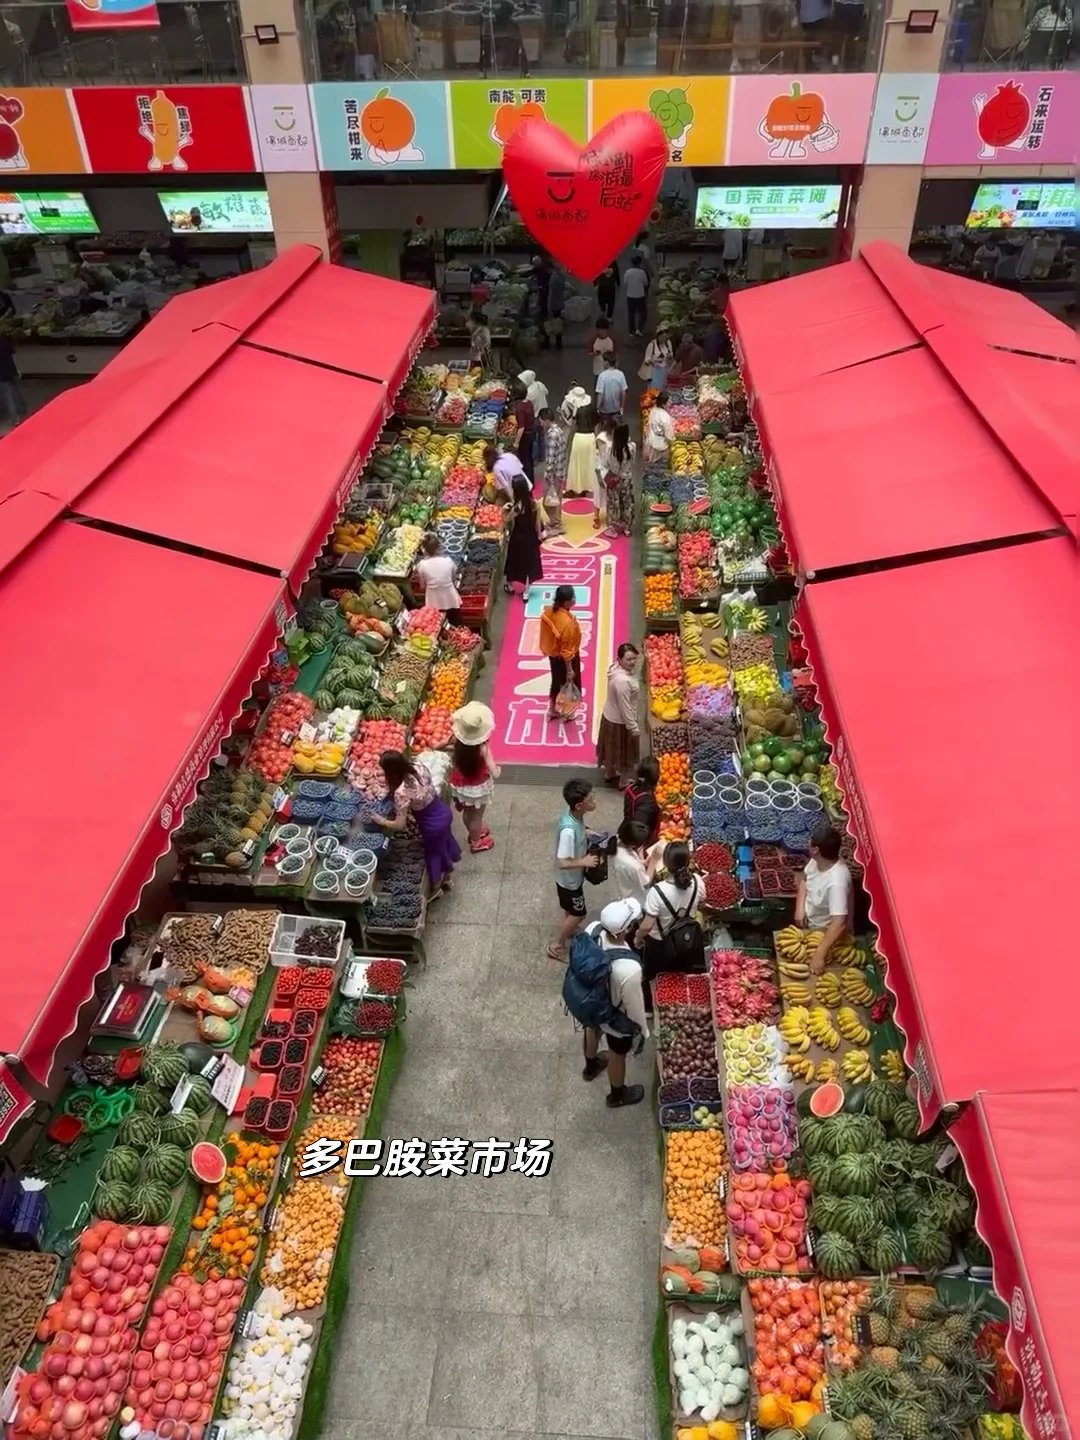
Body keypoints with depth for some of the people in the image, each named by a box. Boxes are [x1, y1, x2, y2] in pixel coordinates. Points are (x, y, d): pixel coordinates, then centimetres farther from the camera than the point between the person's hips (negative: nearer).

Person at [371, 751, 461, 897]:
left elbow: (399, 825, -21)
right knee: (444, 845, 31)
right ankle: (447, 878, 57)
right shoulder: (418, 766, -13)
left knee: (433, 854, 22)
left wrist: (381, 821, -3)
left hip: (432, 824, -7)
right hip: (444, 811, 7)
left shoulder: (401, 792, -31)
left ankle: (436, 888, 49)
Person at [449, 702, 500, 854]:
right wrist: (498, 769, -12)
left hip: (461, 783, 5)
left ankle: (474, 833, 58)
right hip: (477, 786, -5)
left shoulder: (457, 740, -23)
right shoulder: (482, 748, -35)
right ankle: (476, 843, 46)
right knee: (476, 816, 22)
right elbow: (495, 774, -34)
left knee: (467, 812, 31)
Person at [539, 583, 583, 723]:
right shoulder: (567, 622, -37)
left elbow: (546, 632, 2)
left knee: (557, 681, 27)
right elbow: (567, 650, -28)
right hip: (565, 658, -7)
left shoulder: (548, 611, -15)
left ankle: (552, 711, 45)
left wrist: (545, 650, 18)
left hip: (553, 654, 7)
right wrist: (569, 670, -16)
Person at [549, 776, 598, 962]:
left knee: (572, 909, 32)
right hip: (569, 878, -8)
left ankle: (570, 929, 57)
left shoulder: (575, 814, -15)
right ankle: (556, 946, 30)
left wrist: (589, 835, -5)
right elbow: (563, 863, -38)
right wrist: (584, 862, -28)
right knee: (578, 914, 12)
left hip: (574, 875, 8)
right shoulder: (569, 830, -42)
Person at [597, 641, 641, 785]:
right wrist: (634, 727, -19)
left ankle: (610, 774, 50)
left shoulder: (617, 667, -8)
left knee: (613, 749, 29)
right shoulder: (623, 681, -37)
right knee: (625, 753, 14)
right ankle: (626, 783, 34)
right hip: (619, 721, -9)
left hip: (610, 715, 9)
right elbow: (625, 708, -29)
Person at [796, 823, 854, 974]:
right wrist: (799, 908, -8)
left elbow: (839, 923, -44)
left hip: (827, 933, -7)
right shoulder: (818, 860, -17)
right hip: (808, 922, 7)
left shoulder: (836, 882, -40)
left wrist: (820, 954, -48)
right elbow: (803, 879, 4)